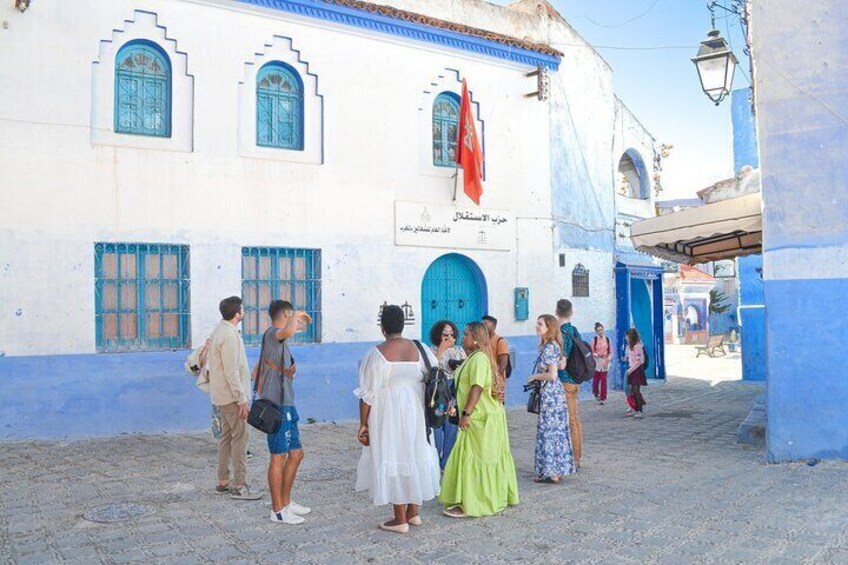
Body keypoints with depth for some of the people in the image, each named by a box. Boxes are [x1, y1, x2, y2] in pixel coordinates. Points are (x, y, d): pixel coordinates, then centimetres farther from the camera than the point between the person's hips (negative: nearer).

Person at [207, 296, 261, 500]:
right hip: (232, 396, -10)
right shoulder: (229, 336, -19)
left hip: (222, 396, 10)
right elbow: (231, 372, -22)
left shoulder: (219, 331, 13)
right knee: (240, 438, -6)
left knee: (227, 436, 14)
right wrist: (242, 399, -19)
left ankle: (223, 482, 21)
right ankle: (239, 486, -3)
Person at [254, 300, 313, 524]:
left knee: (296, 454, 16)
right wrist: (298, 316, -18)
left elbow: (256, 373, 25)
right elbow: (289, 331, -38)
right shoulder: (272, 334, -12)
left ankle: (285, 502, 27)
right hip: (277, 406, -10)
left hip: (286, 405, 10)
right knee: (279, 457, -2)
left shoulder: (277, 340, 19)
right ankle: (277, 510, 7)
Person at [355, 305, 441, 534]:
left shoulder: (377, 353, -12)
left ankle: (400, 520, 13)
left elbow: (368, 393, -12)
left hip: (388, 415, -5)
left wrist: (363, 424, -5)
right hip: (415, 413, 5)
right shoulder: (420, 349, 1)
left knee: (393, 459, 5)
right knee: (414, 455, 17)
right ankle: (413, 512, 29)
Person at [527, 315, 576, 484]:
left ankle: (552, 473, 4)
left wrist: (534, 376, -9)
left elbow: (552, 375, -22)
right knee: (557, 432, 13)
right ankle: (557, 470, 21)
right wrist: (537, 377, 10)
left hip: (550, 395, -9)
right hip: (554, 394, 9)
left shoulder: (549, 348, -17)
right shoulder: (549, 346, 12)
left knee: (548, 432, -2)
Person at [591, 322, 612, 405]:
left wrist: (607, 359, -7)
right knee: (596, 379, 2)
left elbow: (611, 352, 6)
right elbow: (591, 352, -3)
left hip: (605, 362, 1)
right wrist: (596, 355, -20)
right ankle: (596, 393, 31)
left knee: (604, 381, -1)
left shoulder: (607, 339, 2)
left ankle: (602, 398, 7)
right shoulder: (594, 340, -4)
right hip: (596, 362, -1)